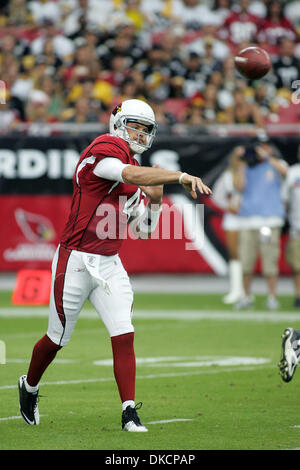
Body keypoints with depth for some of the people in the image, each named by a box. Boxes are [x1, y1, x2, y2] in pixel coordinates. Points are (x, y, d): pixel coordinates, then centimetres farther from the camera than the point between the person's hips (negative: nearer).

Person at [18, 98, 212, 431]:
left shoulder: (137, 185, 13)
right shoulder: (104, 149, -12)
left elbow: (143, 232, 17)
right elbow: (133, 175, -33)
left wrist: (155, 200, 1)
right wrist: (181, 176, -38)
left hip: (109, 265, 7)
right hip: (75, 260, -7)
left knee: (124, 335, -8)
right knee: (58, 338, 8)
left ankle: (129, 413, -9)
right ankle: (29, 387, 34)